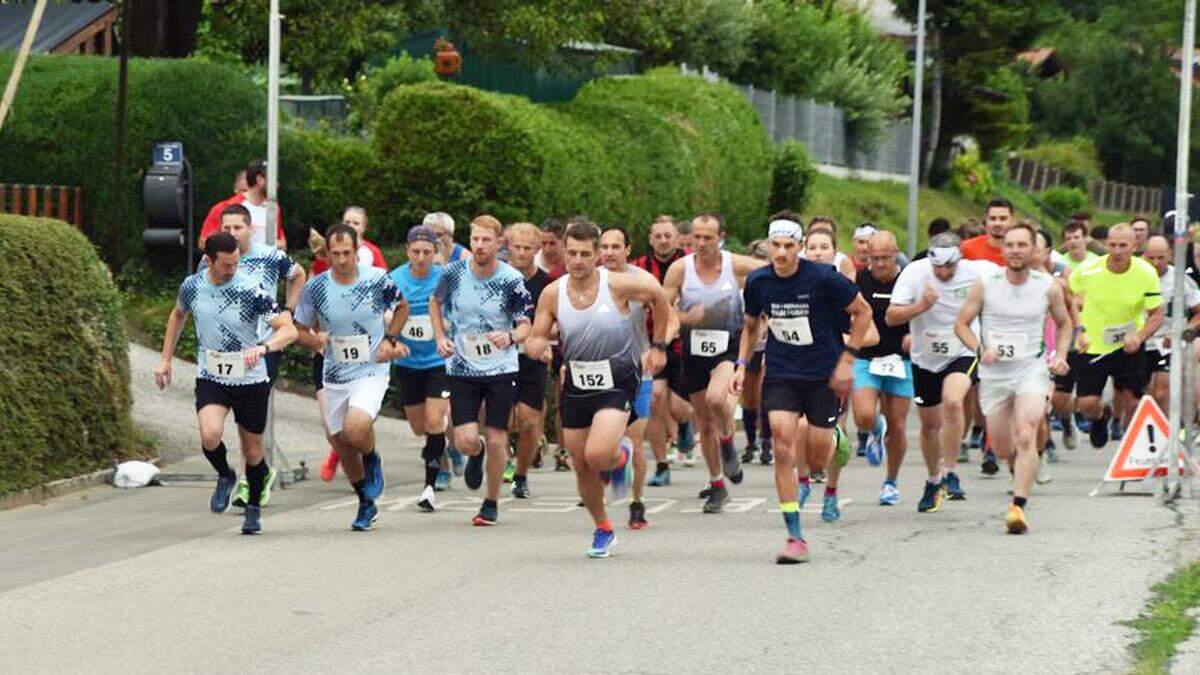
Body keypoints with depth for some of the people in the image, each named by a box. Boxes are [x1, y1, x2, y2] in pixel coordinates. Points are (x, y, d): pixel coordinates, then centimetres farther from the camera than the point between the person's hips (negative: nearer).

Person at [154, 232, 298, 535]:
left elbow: (289, 330, -19)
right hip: (210, 379, 1)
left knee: (252, 451, 8)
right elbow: (178, 315, 19)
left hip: (251, 381, -1)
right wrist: (166, 360, 18)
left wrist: (263, 347, -39)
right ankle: (225, 476, 8)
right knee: (210, 435, -25)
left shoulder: (251, 290, -17)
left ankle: (254, 508, 35)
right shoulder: (192, 286, -5)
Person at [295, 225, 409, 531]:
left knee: (355, 429, -28)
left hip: (372, 372, -3)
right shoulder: (315, 288, -6)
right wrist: (314, 340, -17)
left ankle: (373, 460, 6)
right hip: (335, 377, 3)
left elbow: (402, 307, 11)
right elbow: (300, 330, 6)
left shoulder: (377, 279, -8)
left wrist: (390, 339, -3)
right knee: (342, 446, 9)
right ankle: (367, 504, 31)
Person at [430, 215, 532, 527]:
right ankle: (476, 455, 31)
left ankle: (491, 503, 20)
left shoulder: (512, 280, -10)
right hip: (462, 369, 1)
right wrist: (440, 337, 3)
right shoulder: (454, 273, -5)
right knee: (465, 440, -9)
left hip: (501, 369, -1)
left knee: (496, 440, -1)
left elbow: (525, 326, -4)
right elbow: (435, 302, 16)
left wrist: (510, 337, -26)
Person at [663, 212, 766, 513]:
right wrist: (687, 318, -19)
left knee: (716, 398, -31)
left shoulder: (738, 266, -9)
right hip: (693, 350, 3)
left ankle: (728, 441, 1)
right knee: (705, 424, 10)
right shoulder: (679, 269, -5)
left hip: (729, 347, -3)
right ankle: (716, 484, 27)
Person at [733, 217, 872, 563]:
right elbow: (751, 325, 17)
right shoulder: (758, 282, -2)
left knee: (816, 460, -1)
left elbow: (863, 312, -2)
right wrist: (741, 365, 6)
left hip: (823, 375, -2)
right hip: (780, 375, 2)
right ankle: (795, 538, -13)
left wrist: (847, 359, -6)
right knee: (783, 449, -16)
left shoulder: (823, 278, -14)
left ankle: (837, 439, 40)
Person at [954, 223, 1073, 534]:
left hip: (1032, 369, -1)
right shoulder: (985, 284, -6)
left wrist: (1060, 355, -2)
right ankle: (1023, 470, 46)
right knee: (1003, 450, 9)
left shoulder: (1048, 287, -3)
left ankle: (1018, 507, -27)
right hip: (994, 373, 1)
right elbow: (962, 323, 2)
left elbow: (1064, 324, 14)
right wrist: (980, 349, -16)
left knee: (1025, 437, -23)